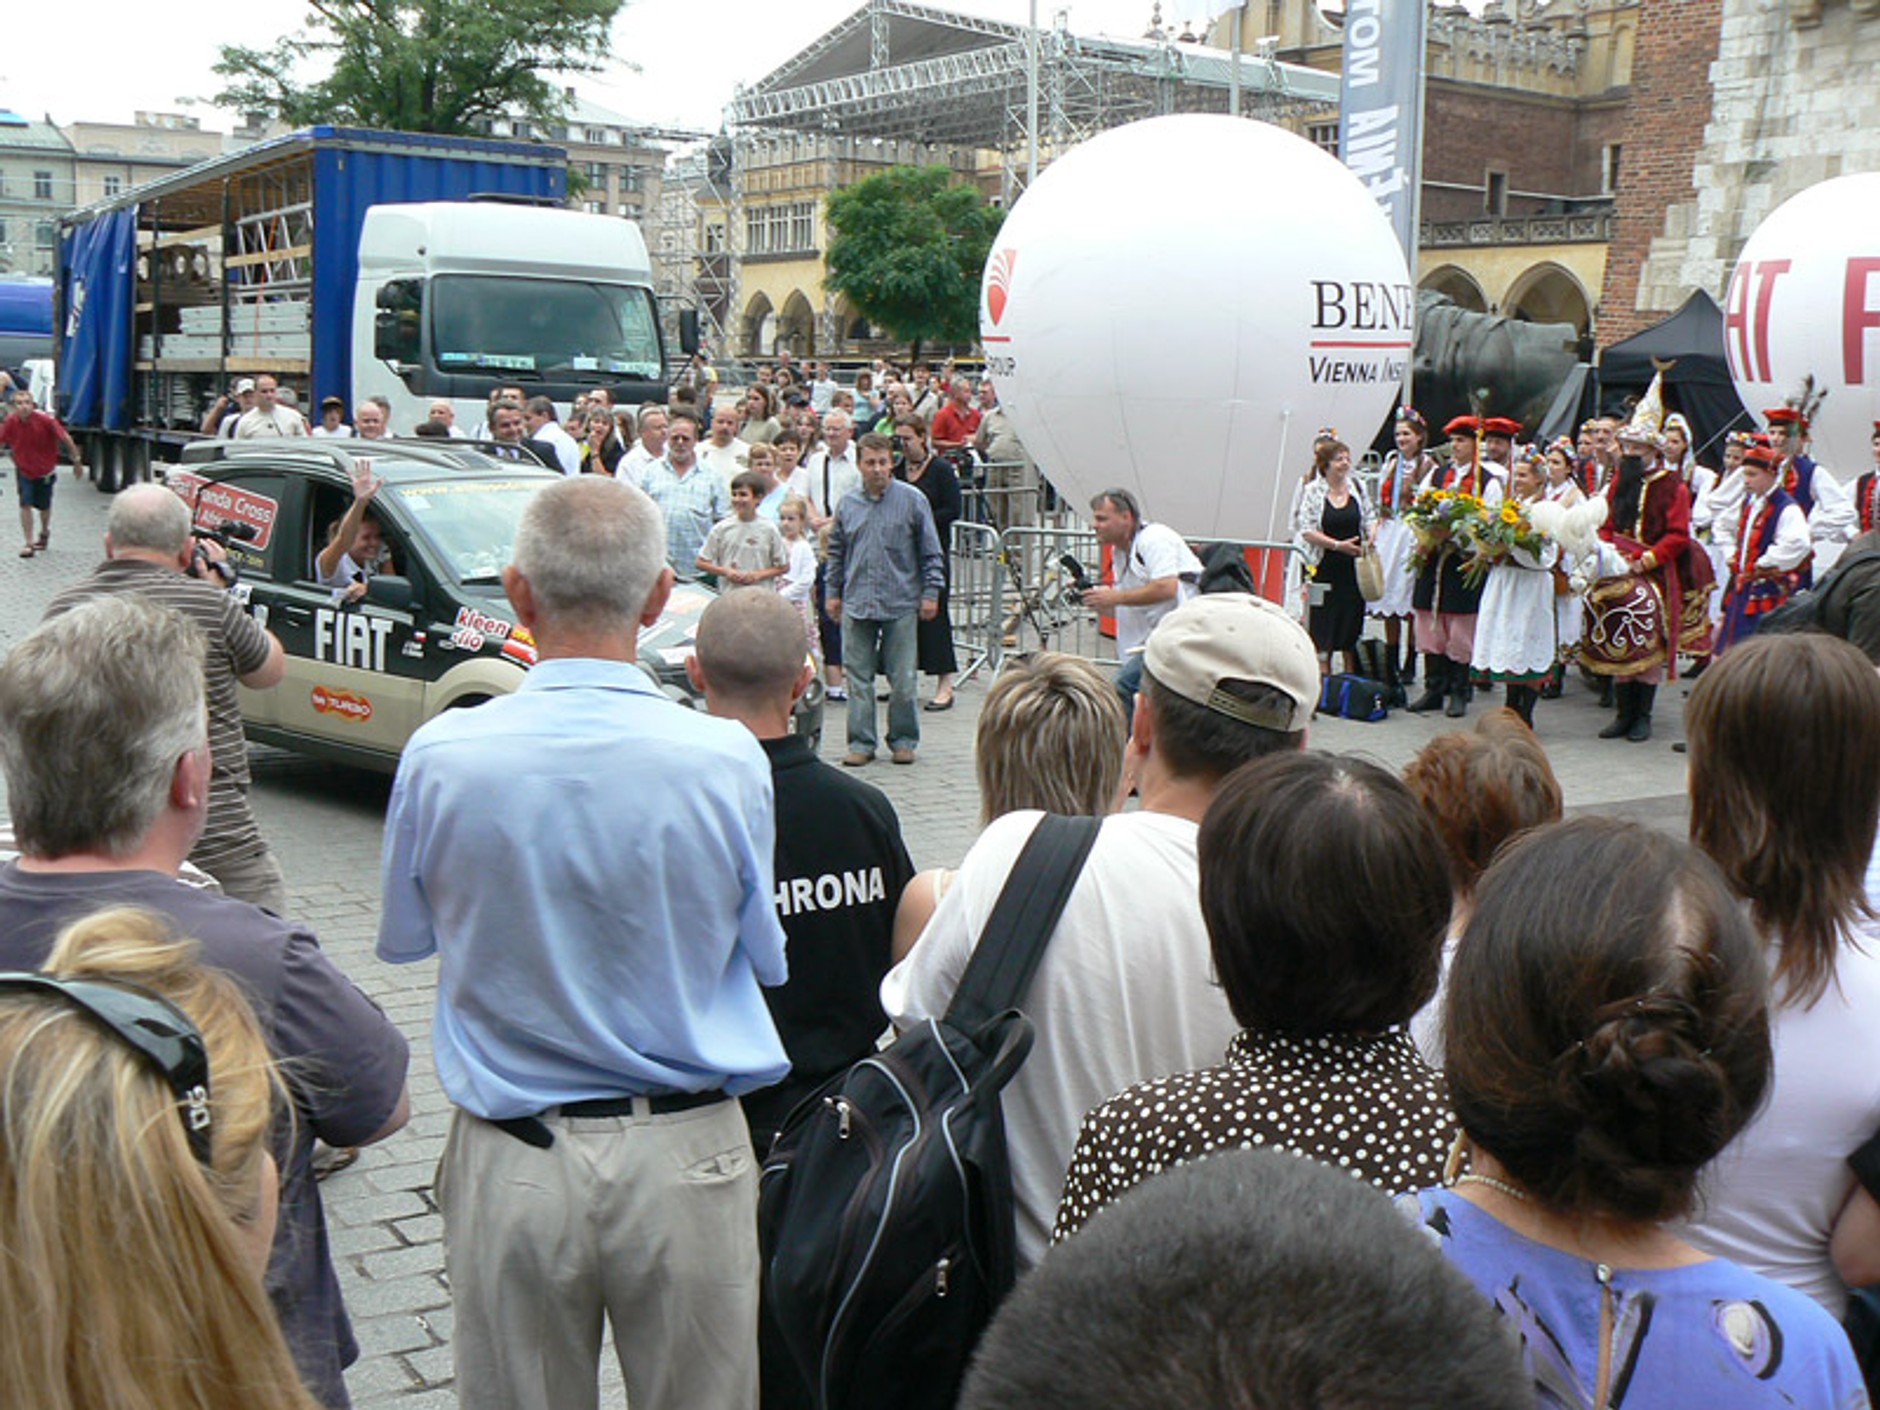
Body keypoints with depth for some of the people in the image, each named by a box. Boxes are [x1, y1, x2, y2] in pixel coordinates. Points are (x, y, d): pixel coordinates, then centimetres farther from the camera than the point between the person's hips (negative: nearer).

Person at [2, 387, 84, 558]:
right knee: (25, 505, -12)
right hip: (24, 470, 0)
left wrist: (77, 460, -9)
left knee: (44, 506, 16)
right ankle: (29, 544, -5)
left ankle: (45, 533, 44)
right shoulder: (11, 421, -18)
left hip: (45, 470, 0)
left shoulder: (45, 420, -24)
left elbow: (65, 438, -15)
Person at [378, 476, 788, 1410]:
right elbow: (765, 960, 0)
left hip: (511, 1163, 1)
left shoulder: (441, 757, -12)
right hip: (688, 1158, 0)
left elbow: (403, 937, 5)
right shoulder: (728, 760, -14)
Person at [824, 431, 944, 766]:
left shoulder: (913, 500, 0)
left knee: (902, 679, 2)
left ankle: (903, 740, 15)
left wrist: (930, 592, 0)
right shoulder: (847, 504, 8)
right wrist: (832, 591, 13)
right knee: (859, 677, 4)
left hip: (901, 604, -2)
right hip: (857, 604, 2)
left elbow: (931, 551, 3)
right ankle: (861, 742, 11)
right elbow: (835, 552, 17)